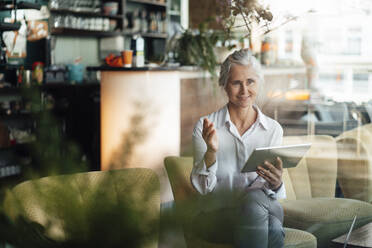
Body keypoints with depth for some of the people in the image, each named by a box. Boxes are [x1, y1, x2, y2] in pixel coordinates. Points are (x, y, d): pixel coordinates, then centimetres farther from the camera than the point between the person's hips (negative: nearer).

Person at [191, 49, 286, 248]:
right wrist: (211, 152, -25)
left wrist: (276, 183, -21)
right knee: (254, 200, -36)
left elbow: (277, 195, 4)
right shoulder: (205, 126, 1)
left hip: (263, 210, 2)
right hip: (215, 216, -1)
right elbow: (202, 187, -6)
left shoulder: (273, 129, 6)